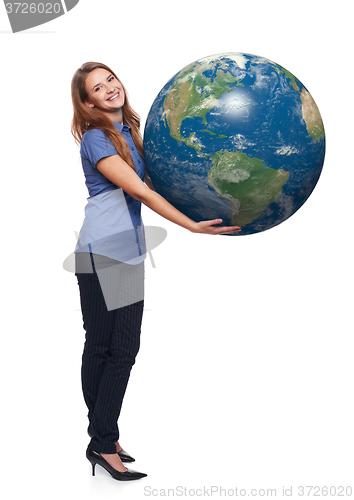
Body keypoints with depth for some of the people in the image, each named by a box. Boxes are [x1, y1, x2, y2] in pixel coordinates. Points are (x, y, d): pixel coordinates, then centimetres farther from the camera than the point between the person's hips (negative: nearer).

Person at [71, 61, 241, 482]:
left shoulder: (129, 130, 13)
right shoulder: (95, 139, -12)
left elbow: (149, 185, 15)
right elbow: (139, 191, -19)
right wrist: (192, 225, -22)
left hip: (129, 253, 8)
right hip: (100, 254, -7)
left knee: (125, 348, 8)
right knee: (102, 347, -2)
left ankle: (105, 439, 18)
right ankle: (101, 443, 7)